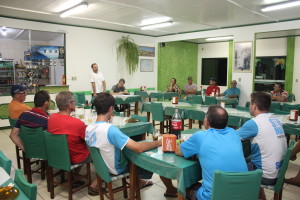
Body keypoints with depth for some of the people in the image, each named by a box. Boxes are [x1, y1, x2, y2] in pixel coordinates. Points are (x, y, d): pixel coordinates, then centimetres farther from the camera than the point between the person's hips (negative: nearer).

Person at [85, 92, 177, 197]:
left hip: (103, 165, 8)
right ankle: (171, 190, 26)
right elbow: (138, 148, -38)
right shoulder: (110, 129, -34)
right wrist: (158, 142, -23)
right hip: (118, 169, -7)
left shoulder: (88, 128, -9)